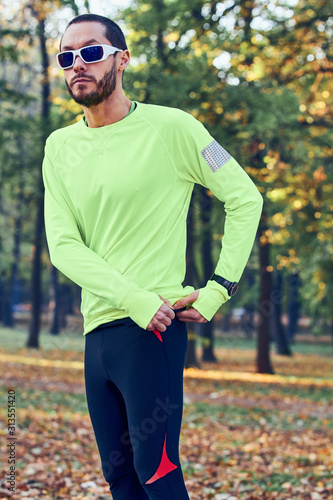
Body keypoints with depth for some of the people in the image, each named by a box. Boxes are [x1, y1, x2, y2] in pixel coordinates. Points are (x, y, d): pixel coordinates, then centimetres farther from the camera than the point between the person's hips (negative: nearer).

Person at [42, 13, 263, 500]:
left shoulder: (170, 127, -4)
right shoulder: (60, 147, 10)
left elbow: (246, 199, 2)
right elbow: (62, 245, 0)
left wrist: (217, 290, -5)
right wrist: (136, 299, -14)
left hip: (152, 329, -6)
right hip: (97, 329, 6)